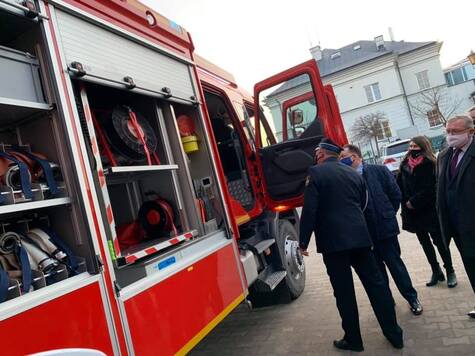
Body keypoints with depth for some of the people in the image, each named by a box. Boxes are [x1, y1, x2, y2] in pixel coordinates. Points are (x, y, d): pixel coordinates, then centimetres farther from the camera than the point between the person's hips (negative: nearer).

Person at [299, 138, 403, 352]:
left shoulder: (316, 172, -6)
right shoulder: (354, 173, 13)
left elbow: (309, 209, -13)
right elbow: (363, 204, 20)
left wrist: (303, 242, -6)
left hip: (333, 241, -5)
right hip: (360, 237, 6)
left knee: (344, 292, 6)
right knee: (376, 284, 14)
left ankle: (353, 340, 18)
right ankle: (394, 334, 23)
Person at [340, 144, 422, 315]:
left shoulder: (379, 170, -3)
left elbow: (395, 194, 0)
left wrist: (388, 215, 2)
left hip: (384, 227, -2)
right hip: (364, 231, 2)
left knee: (395, 263, 8)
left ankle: (412, 298, 26)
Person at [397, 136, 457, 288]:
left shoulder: (429, 164, -9)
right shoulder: (405, 165, 6)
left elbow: (429, 188, -16)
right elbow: (400, 186, 4)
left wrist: (413, 202, -16)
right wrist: (406, 203, -5)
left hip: (429, 210, -5)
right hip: (412, 211, 6)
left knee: (439, 241, 2)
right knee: (424, 242, 13)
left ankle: (450, 271, 19)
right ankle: (436, 271, 26)